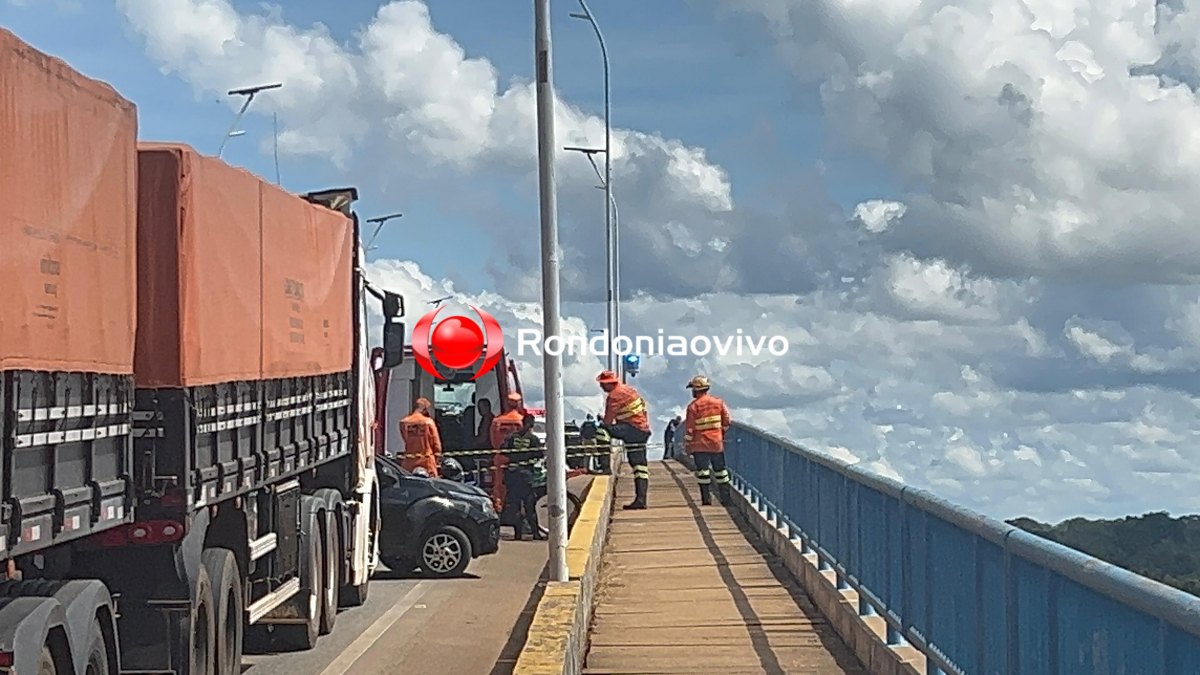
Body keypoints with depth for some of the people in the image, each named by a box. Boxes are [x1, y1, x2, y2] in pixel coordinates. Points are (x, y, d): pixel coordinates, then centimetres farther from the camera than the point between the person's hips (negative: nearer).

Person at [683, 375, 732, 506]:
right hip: (717, 442, 4)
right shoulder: (718, 402, 1)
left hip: (700, 444, -4)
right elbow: (726, 421, 7)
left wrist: (687, 445, -2)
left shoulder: (693, 406, -11)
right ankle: (726, 498, 13)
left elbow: (689, 428, -10)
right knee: (720, 470, 12)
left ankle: (706, 498, -3)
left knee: (702, 471, 1)